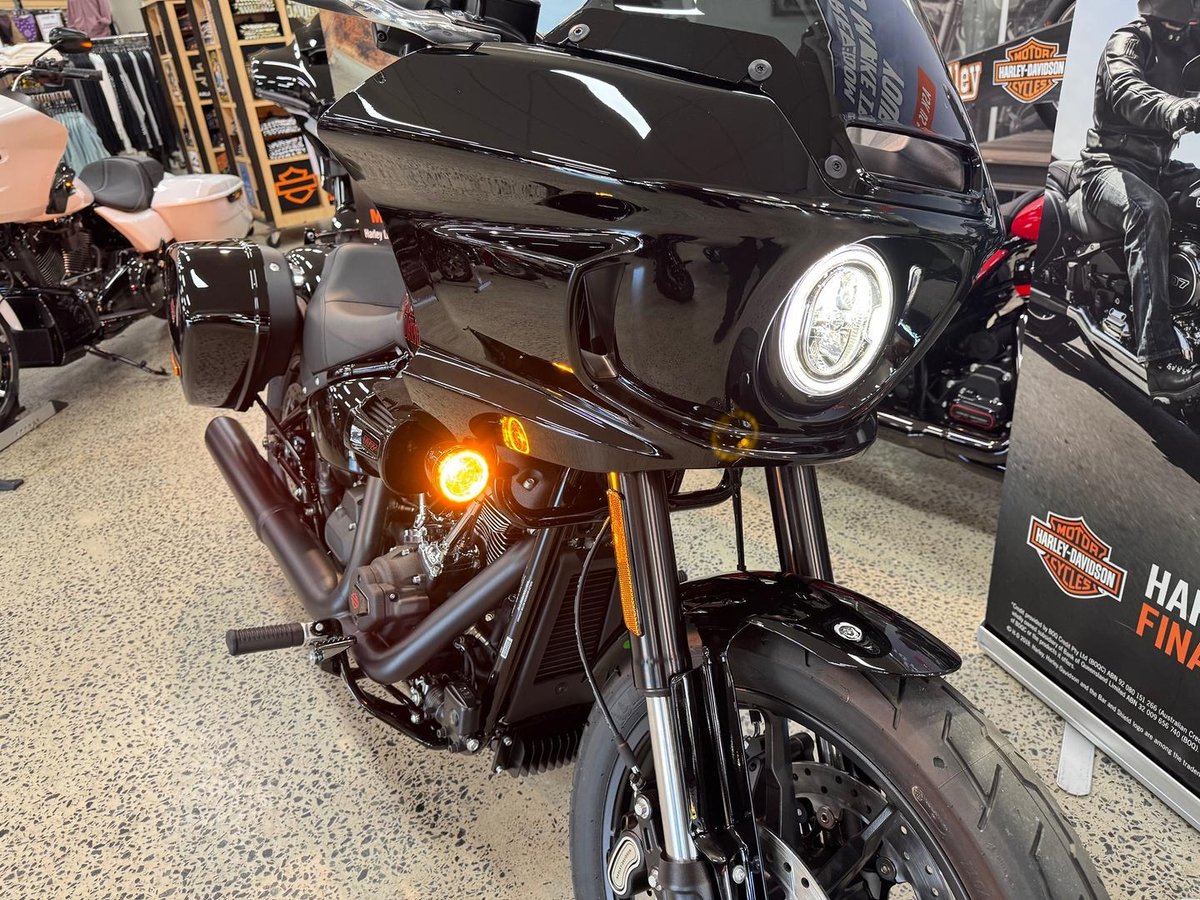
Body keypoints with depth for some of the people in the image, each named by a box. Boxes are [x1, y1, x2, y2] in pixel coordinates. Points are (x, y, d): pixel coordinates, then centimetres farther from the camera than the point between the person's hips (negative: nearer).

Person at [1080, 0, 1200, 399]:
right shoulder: (1129, 41, -4)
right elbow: (1126, 89, -26)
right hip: (1112, 163, -7)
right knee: (1149, 210, -36)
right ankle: (1161, 360, -46)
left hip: (1159, 166, 8)